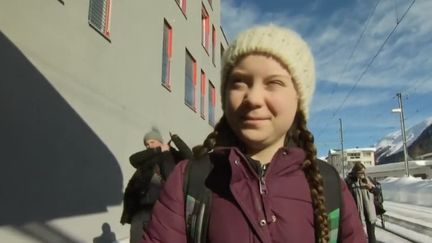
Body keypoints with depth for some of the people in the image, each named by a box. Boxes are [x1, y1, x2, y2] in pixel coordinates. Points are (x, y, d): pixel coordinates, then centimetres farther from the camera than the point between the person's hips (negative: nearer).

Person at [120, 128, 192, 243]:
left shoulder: (171, 155, 2)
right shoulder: (145, 159, 8)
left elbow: (188, 156, -13)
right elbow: (133, 159, -14)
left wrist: (175, 138, -17)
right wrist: (158, 150, -17)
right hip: (146, 208, 2)